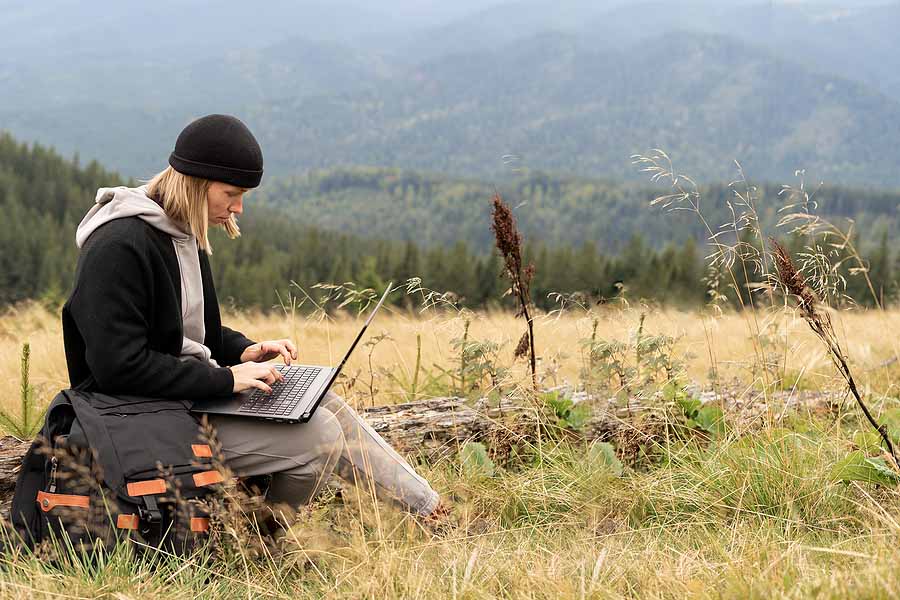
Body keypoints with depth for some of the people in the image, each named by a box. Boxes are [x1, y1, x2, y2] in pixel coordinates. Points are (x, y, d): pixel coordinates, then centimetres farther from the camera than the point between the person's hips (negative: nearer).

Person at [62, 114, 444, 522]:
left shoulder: (180, 234, 10)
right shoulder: (119, 248, -22)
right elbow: (119, 366, -27)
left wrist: (243, 351, 3)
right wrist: (225, 378, -24)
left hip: (192, 392, 10)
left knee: (322, 404, 4)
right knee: (319, 437, -15)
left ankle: (431, 510, 11)